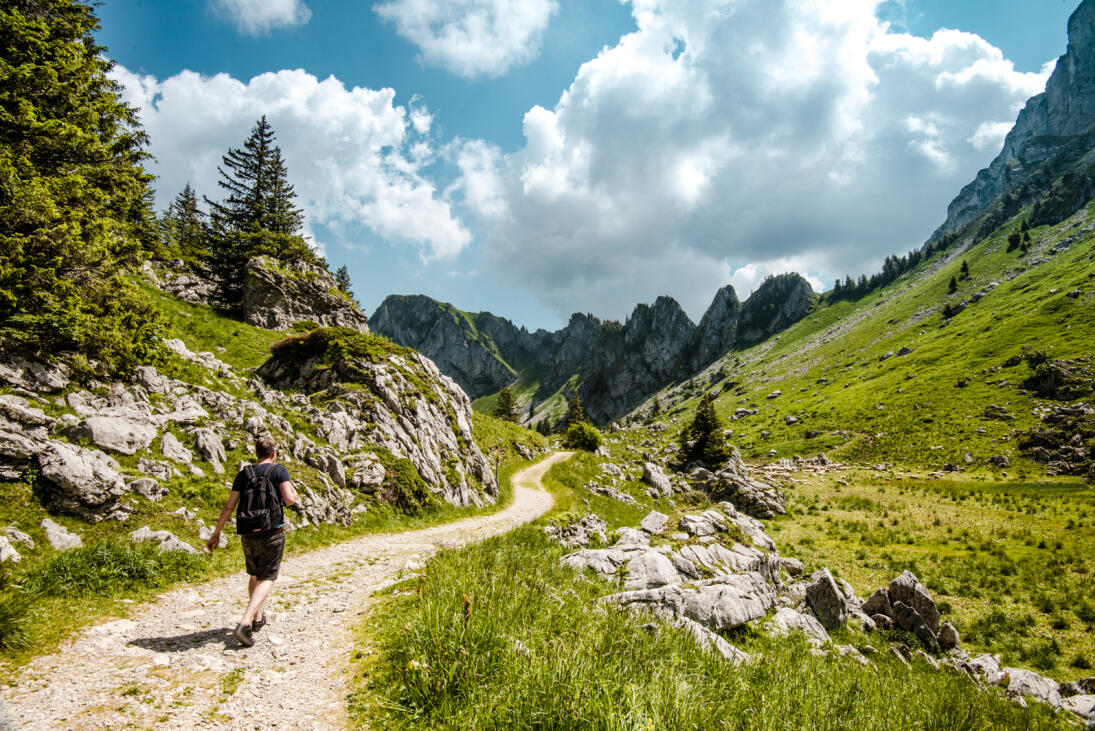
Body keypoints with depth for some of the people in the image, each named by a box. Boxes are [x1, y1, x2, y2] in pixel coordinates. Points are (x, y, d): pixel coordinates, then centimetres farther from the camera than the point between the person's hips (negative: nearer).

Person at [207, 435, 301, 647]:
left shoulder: (244, 474, 7)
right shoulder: (279, 471, -5)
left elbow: (229, 506, 5)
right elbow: (289, 499, -17)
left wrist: (216, 533, 12)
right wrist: (293, 492, 6)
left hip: (247, 534, 5)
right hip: (272, 533, -4)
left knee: (255, 575, 24)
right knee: (267, 579, 1)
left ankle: (257, 617, 36)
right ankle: (244, 623, -17)